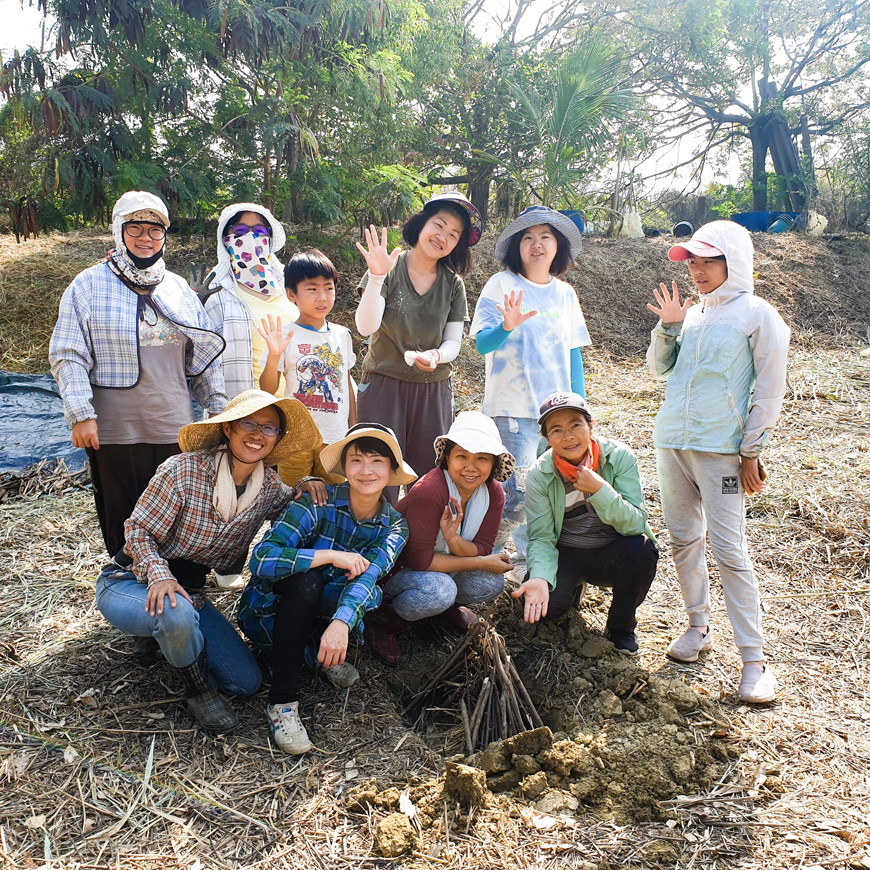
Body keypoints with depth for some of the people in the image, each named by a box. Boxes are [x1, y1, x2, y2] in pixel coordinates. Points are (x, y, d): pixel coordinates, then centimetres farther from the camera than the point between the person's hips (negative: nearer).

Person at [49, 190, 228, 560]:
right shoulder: (89, 286, 2)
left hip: (175, 431, 3)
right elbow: (67, 355, -3)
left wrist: (218, 407, 12)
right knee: (123, 528, 5)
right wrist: (81, 415, -12)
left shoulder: (179, 288, 14)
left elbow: (204, 354, 17)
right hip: (115, 433, -3)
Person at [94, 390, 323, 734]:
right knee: (176, 614, -41)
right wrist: (159, 575, -35)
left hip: (190, 590, 5)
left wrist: (303, 491, -10)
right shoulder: (183, 469, -21)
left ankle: (168, 634, 20)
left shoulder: (269, 487, -5)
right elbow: (140, 530, -17)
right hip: (130, 581, -5)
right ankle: (197, 690, -8)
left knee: (246, 682, -2)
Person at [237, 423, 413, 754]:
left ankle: (324, 656, 1)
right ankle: (282, 703, -26)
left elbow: (367, 575, -29)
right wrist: (330, 555, -35)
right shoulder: (319, 503, -19)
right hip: (270, 614, -2)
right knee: (305, 578, -34)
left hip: (323, 621, 2)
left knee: (368, 591, -29)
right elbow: (261, 558, -29)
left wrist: (341, 623, -46)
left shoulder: (394, 526, -9)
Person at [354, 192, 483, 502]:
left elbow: (453, 343, 4)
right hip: (383, 384, -3)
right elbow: (367, 327, -15)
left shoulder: (453, 284, 6)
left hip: (434, 390, 3)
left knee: (429, 475, 5)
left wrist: (436, 356, -18)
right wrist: (376, 277, -28)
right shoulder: (390, 268, -4)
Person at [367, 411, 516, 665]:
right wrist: (483, 562, -25)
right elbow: (420, 560, -29)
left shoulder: (493, 492, -12)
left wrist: (453, 540, -36)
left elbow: (482, 549, -13)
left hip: (439, 565, 6)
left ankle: (449, 605, 12)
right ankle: (385, 618, -6)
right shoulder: (429, 492, -32)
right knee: (439, 590, -35)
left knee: (492, 582, -18)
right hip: (397, 567, -6)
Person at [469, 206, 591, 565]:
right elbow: (482, 343, -8)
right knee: (519, 490, -9)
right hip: (514, 407, -5)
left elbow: (574, 352, 15)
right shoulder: (501, 285, -2)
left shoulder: (565, 294, 11)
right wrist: (507, 327, -29)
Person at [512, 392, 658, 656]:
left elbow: (636, 524, -21)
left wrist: (600, 490, -35)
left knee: (641, 550, -32)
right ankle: (574, 587, 15)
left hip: (612, 553, 0)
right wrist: (540, 577, -33)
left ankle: (621, 626, -3)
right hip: (566, 555, 1)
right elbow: (541, 537, -13)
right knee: (543, 605, -25)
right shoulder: (540, 474, -13)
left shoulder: (619, 457, -16)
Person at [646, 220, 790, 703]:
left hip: (720, 450, -6)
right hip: (671, 443, 6)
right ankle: (698, 626, 29)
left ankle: (754, 658, -1)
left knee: (729, 550, -8)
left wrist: (751, 452, -8)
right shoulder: (692, 314, 12)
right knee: (683, 540, 12)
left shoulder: (757, 315, -4)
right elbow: (660, 367, 19)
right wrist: (667, 327, 2)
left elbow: (769, 390, -5)